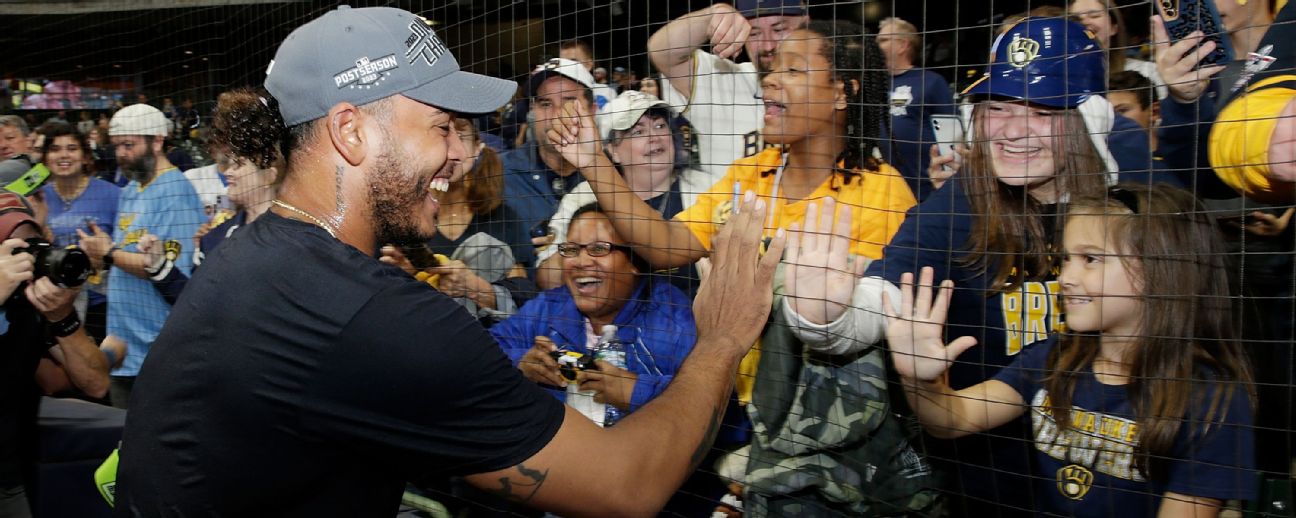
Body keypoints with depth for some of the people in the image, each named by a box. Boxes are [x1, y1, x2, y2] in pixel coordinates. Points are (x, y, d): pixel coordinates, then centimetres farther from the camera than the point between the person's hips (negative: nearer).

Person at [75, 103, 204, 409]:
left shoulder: (176, 192, -12)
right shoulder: (128, 192, 16)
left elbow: (175, 270, -22)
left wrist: (110, 254, -13)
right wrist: (100, 259, 1)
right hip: (125, 348, 9)